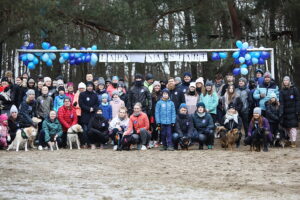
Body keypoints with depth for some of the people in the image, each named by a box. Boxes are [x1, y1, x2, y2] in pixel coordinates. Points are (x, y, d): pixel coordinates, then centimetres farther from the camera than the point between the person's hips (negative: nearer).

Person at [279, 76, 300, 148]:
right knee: (287, 126, 4)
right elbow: (281, 102, 1)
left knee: (293, 126, -9)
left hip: (293, 112, -3)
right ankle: (291, 140, 13)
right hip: (285, 112, 3)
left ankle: (293, 141, -14)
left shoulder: (294, 89, 1)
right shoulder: (282, 91, 8)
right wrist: (281, 112, -10)